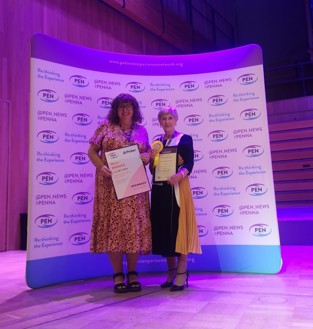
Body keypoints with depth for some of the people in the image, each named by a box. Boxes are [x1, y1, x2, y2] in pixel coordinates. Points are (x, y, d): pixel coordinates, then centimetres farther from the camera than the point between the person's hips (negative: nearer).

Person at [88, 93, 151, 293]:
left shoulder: (142, 130, 14)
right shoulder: (106, 127, 6)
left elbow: (148, 154, 18)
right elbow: (92, 151, 4)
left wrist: (147, 157, -6)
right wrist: (101, 167, -14)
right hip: (111, 185, -2)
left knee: (134, 227, 3)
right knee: (113, 225, -2)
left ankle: (132, 274, 15)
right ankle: (118, 275, 9)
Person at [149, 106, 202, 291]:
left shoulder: (185, 139, 3)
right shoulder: (157, 142, 16)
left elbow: (189, 164, -9)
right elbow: (153, 170, 14)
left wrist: (179, 175, -28)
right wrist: (152, 158, -5)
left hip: (178, 188, -5)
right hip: (160, 189, 5)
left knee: (179, 228, -5)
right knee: (164, 229, 7)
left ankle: (182, 273, 3)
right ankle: (171, 272, 19)